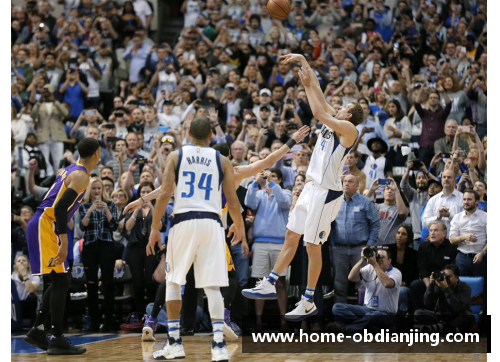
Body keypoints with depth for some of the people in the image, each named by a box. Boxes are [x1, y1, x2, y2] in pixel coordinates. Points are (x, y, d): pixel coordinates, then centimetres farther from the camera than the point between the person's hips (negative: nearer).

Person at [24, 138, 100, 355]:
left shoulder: (69, 170, 18)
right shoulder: (81, 176, -12)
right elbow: (60, 208, -23)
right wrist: (64, 243, -25)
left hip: (42, 226, 10)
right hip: (45, 226, -10)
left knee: (59, 282, 15)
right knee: (60, 282, -9)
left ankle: (37, 331, 18)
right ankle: (57, 341, -9)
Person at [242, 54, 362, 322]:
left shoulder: (348, 129, -12)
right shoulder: (332, 123, 11)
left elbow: (318, 112, -21)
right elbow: (318, 95, 14)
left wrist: (308, 85, -12)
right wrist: (303, 61, 10)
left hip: (327, 192, -9)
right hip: (313, 187, 9)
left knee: (313, 246, -4)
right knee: (291, 236, 11)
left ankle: (309, 303, 3)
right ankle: (269, 284, 18)